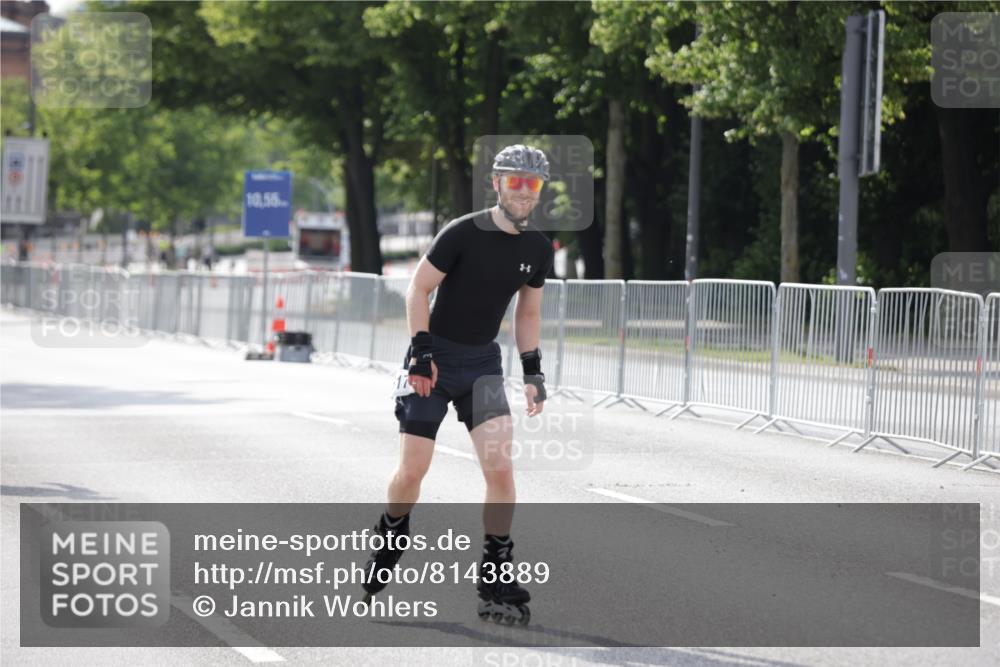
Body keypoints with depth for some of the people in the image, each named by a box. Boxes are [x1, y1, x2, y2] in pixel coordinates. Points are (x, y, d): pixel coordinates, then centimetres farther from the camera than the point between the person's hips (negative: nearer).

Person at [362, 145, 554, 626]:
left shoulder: (537, 249, 1)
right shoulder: (463, 233, -16)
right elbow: (418, 289, -10)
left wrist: (533, 371, 8)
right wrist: (422, 352, -16)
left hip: (483, 362, 4)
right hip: (435, 358, -4)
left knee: (500, 469, -11)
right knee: (411, 470, -4)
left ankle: (497, 583, -4)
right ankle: (390, 538, 28)